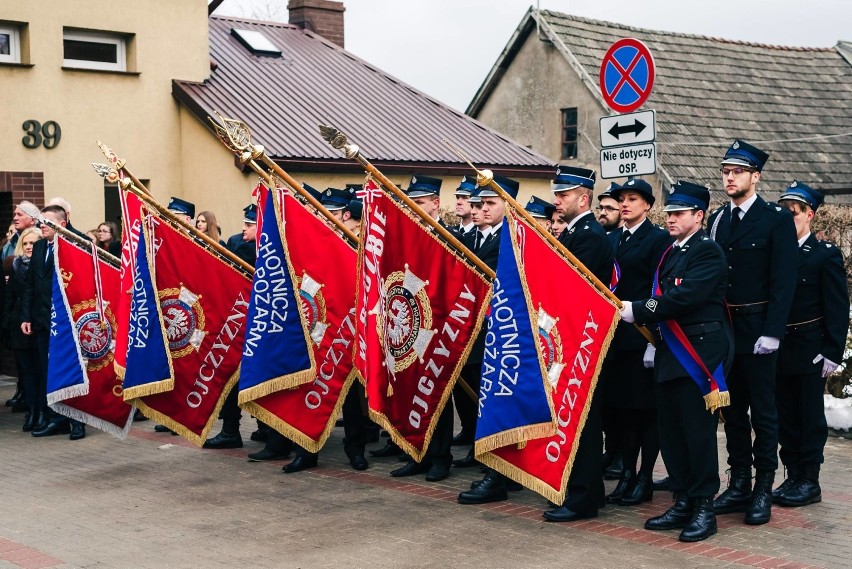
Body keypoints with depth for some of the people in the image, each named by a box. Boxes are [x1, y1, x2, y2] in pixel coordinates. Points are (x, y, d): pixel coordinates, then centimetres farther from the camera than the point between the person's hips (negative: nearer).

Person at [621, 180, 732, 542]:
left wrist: (638, 311, -18)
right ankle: (683, 503, 20)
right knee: (671, 431, 11)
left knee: (698, 430, -4)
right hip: (671, 352, 9)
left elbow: (684, 298, -21)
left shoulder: (708, 252, -10)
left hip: (700, 352, -9)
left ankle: (704, 508, 5)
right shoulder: (670, 253, 17)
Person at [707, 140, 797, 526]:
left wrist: (772, 332, -17)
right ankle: (739, 484, 19)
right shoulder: (717, 220, 11)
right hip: (722, 329, 5)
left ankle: (763, 490, 8)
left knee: (763, 410, 1)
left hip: (757, 330, -5)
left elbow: (783, 281, -10)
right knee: (733, 410, 11)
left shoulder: (777, 219, -4)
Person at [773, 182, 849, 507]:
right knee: (786, 417, 10)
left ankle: (810, 482, 9)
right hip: (780, 350, 5)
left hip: (810, 352, -5)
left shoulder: (826, 255, -5)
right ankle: (793, 477, 19)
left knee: (811, 417, 2)